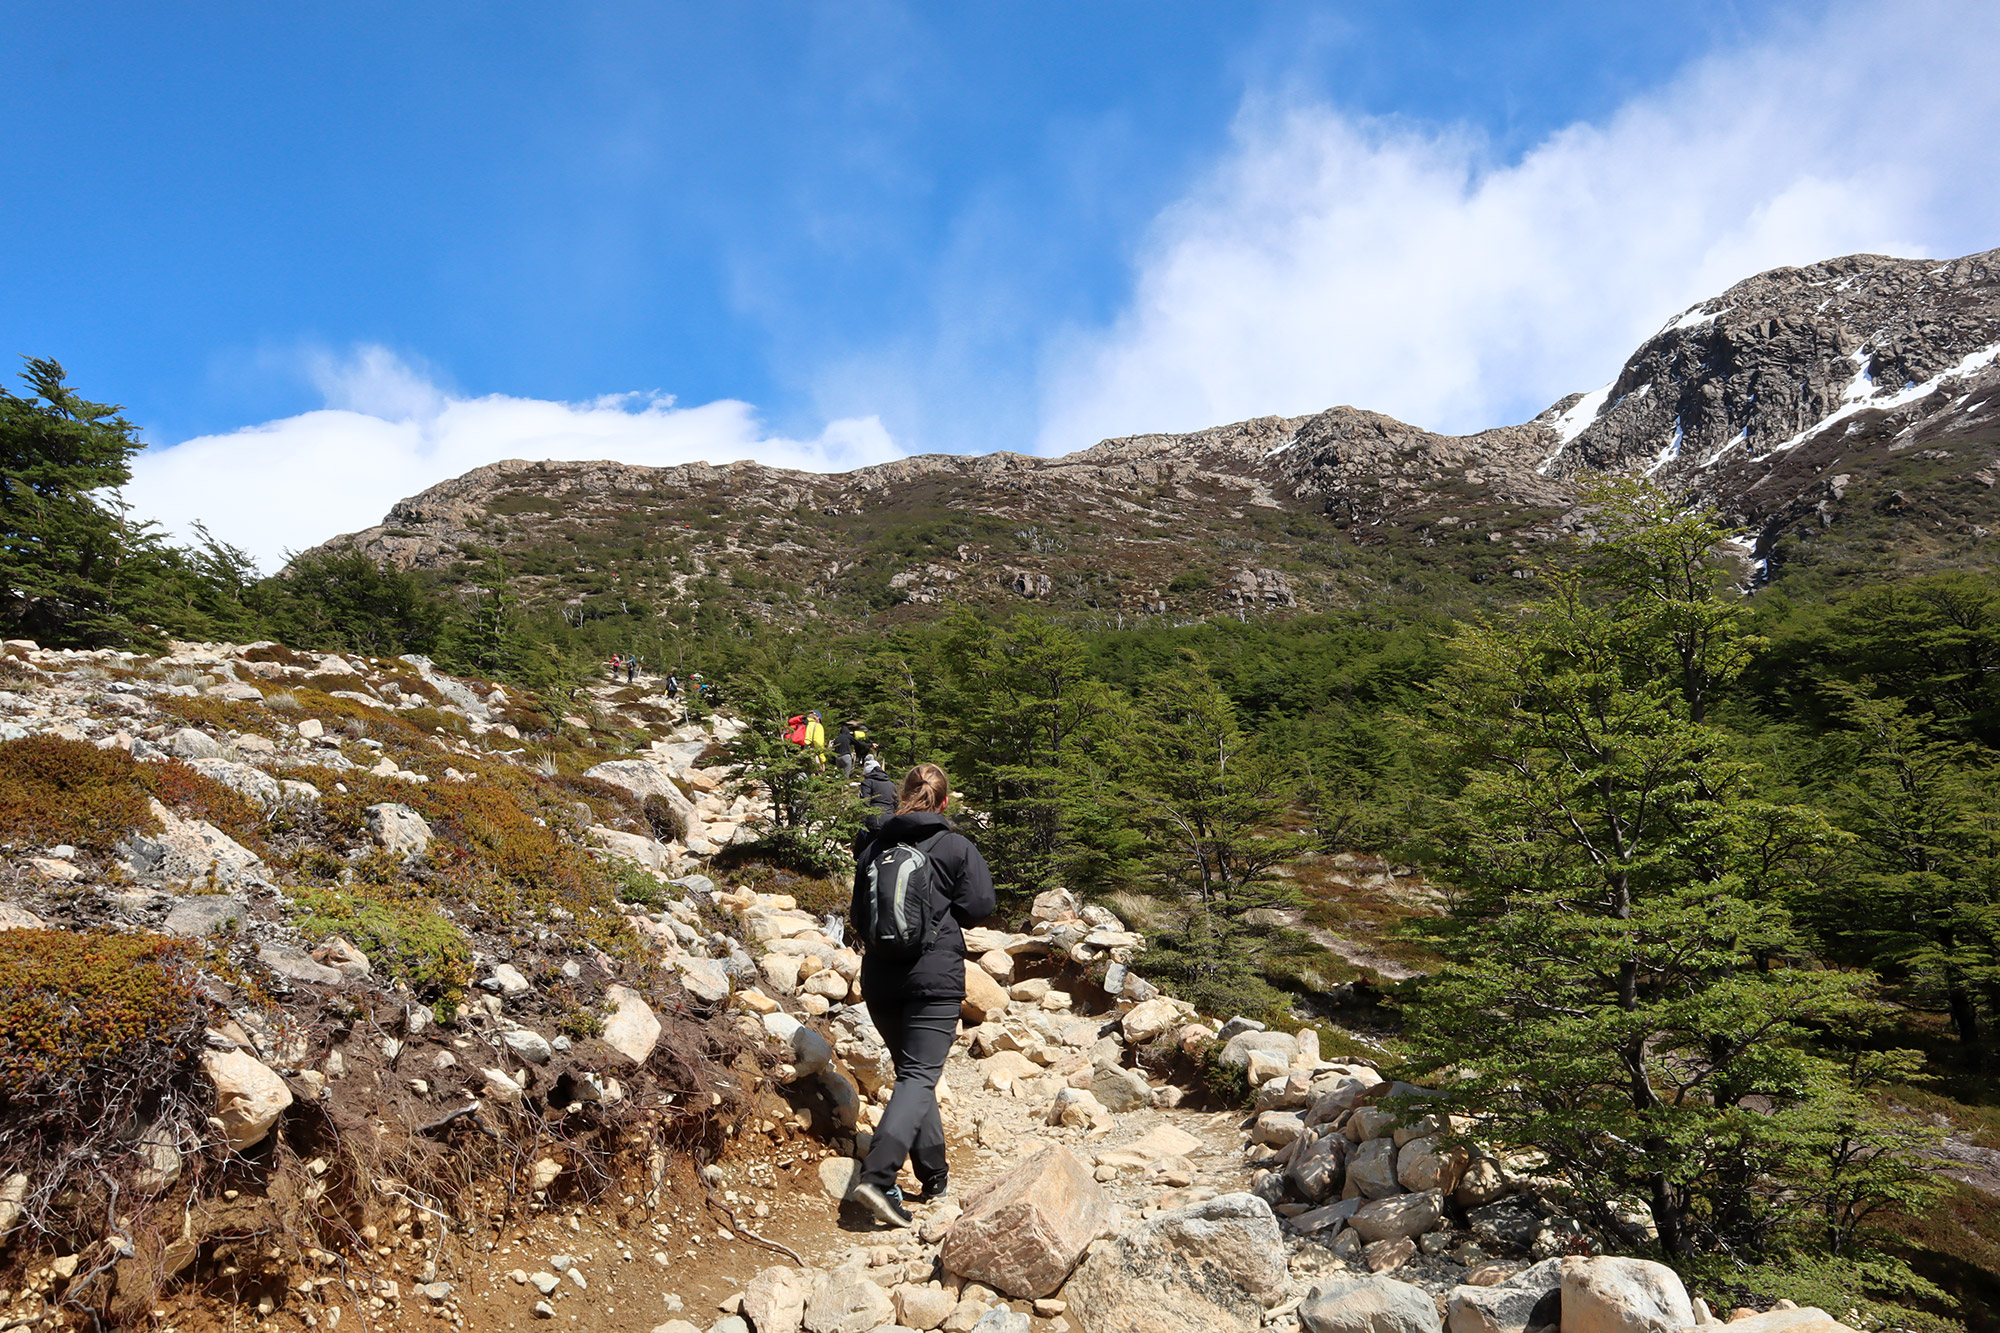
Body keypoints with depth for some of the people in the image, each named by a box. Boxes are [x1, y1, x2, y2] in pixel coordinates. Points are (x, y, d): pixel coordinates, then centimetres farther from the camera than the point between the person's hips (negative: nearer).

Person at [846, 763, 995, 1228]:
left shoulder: (875, 848, 6)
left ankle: (936, 1177, 22)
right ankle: (877, 1175, -23)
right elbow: (979, 906, -7)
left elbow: (857, 914, 10)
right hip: (935, 977, -4)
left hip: (880, 979, 5)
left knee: (913, 1071, 16)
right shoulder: (957, 847, -4)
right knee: (919, 1076, -6)